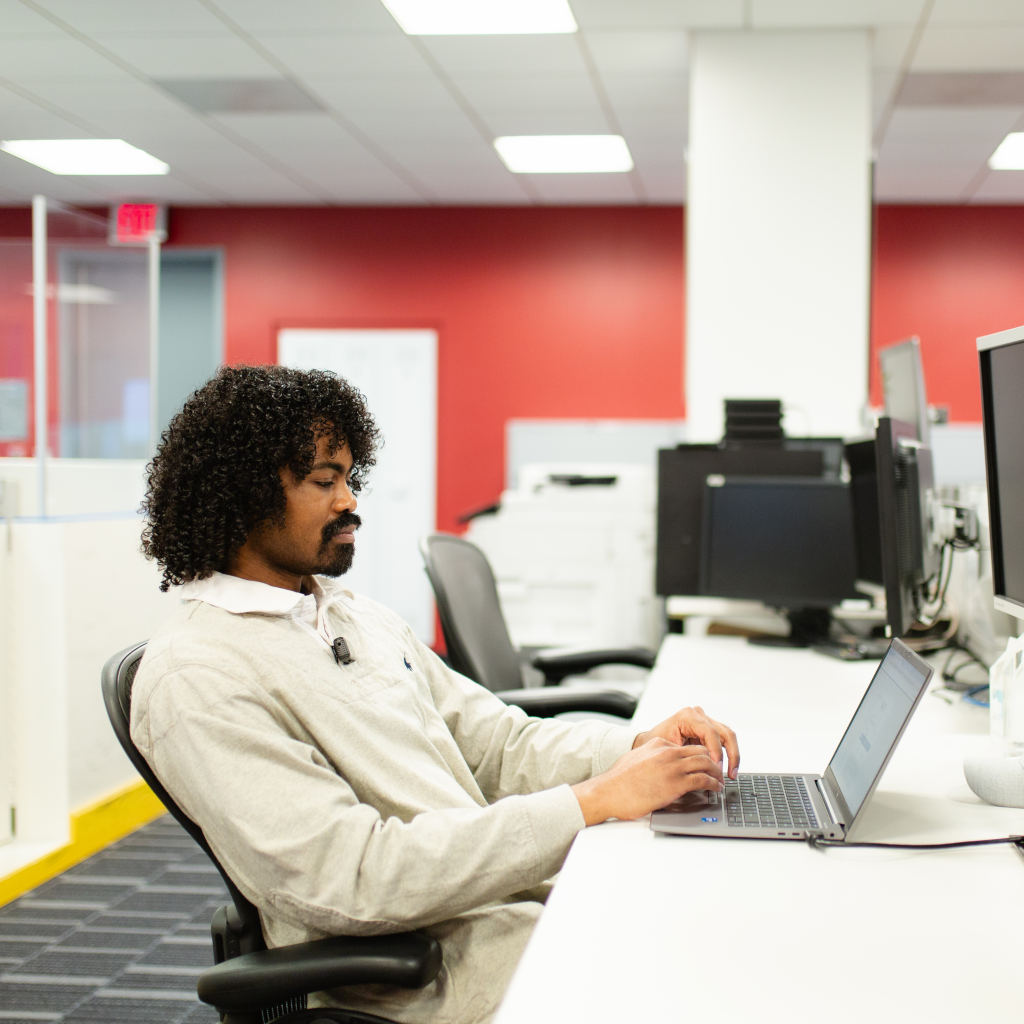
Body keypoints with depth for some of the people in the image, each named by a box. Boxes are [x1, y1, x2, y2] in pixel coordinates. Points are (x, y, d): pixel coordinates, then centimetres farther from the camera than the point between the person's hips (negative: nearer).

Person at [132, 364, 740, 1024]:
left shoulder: (360, 618, 16)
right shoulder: (197, 678, -14)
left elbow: (496, 744, 16)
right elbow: (351, 879, -22)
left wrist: (640, 749, -4)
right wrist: (591, 803, -23)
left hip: (524, 898, 8)